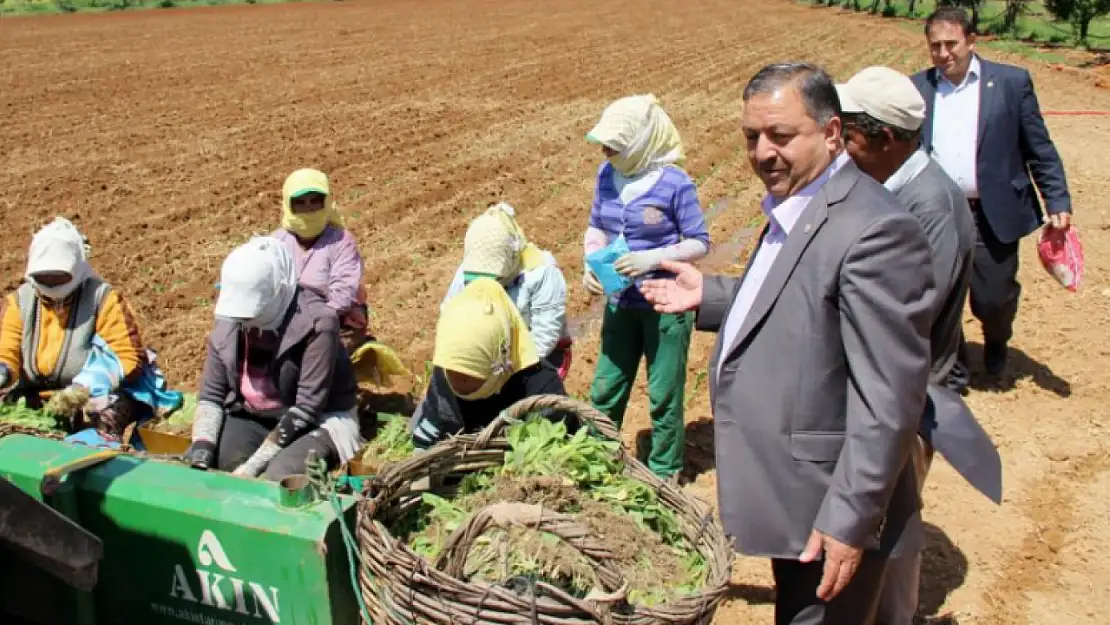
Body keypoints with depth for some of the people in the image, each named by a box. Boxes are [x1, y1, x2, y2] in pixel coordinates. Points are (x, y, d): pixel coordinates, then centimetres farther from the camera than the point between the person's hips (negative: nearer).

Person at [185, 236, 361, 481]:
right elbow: (211, 393, 1)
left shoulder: (316, 323, -25)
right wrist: (202, 443, -19)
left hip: (316, 422, -6)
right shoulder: (230, 321, -6)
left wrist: (251, 467, -29)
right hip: (252, 418, 6)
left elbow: (306, 407, -26)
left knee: (278, 478, -33)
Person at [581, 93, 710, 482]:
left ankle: (665, 472, 28)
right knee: (605, 390, 14)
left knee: (664, 395, 9)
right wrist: (591, 263, -8)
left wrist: (653, 258, -25)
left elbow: (700, 243, -11)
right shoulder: (607, 174, -1)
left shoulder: (674, 183, -17)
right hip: (620, 303, 5)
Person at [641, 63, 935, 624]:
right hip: (789, 495, 9)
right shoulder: (793, 209, 6)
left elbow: (889, 398, -25)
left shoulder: (872, 230, -24)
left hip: (829, 515, -9)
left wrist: (851, 520, -23)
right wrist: (708, 297, 10)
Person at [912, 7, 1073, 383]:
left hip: (994, 217, -1)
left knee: (994, 298, 2)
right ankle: (951, 368, 27)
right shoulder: (917, 88, 3)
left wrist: (1058, 203, -4)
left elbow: (1040, 149, 0)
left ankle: (996, 341, 37)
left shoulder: (1012, 82, -2)